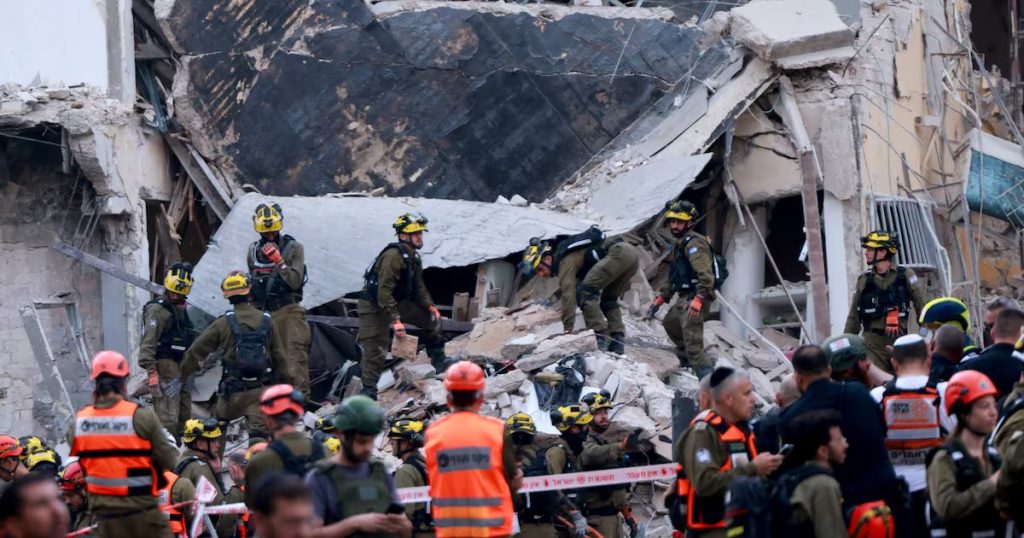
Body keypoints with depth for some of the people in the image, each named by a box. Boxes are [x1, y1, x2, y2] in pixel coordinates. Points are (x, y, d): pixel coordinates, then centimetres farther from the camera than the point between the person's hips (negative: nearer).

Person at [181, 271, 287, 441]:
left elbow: (196, 351, 2)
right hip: (261, 389, 1)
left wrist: (182, 376, 14)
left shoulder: (223, 323, -3)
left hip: (233, 390, -1)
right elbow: (279, 356, 7)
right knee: (258, 430, -2)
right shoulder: (266, 320, 3)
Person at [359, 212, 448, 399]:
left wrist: (430, 306, 0)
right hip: (374, 306, -9)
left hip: (397, 302, 9)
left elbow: (418, 287, 15)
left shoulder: (414, 258, 3)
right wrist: (395, 319, -33)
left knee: (433, 319, 7)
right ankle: (368, 391, -3)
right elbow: (384, 291, -30)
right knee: (375, 351, -10)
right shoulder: (393, 256, -27)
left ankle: (439, 361, 17)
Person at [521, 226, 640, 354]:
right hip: (633, 253, 10)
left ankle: (599, 338, -16)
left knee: (585, 292, -10)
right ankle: (617, 342, 10)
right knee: (608, 300, 20)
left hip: (619, 253, -10)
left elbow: (568, 295, -11)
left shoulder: (565, 260, -5)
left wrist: (568, 329, -11)